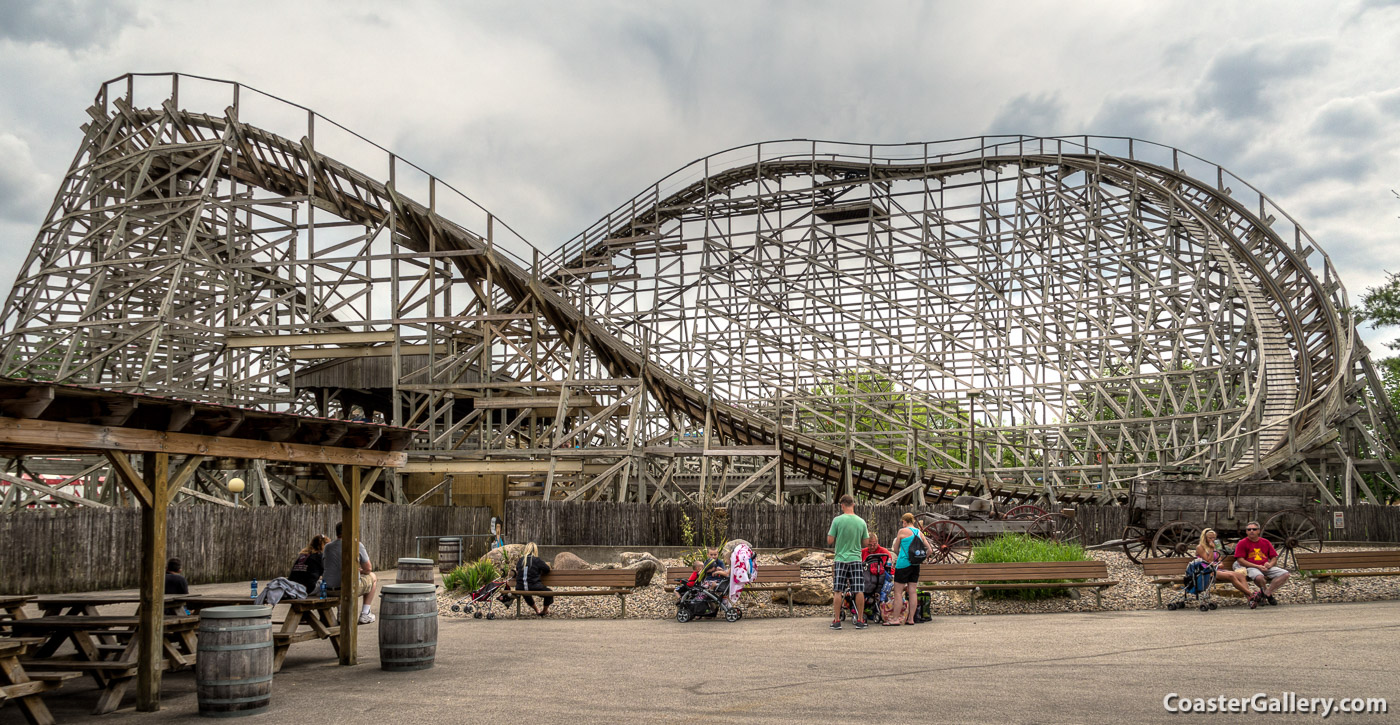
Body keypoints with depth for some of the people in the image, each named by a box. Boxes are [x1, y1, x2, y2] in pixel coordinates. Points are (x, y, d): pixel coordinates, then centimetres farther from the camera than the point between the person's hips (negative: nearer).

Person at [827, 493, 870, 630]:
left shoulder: (837, 520, -8)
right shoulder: (861, 522, 1)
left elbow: (830, 540, -6)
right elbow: (865, 542, 9)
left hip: (841, 559, -2)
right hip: (856, 559, 2)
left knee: (837, 591, 2)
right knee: (859, 591, 4)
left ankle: (836, 621, 3)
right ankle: (860, 620, 7)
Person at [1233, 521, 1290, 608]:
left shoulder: (1265, 542, 17)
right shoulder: (1242, 543, 2)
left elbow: (1274, 557, 19)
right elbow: (1240, 560, -7)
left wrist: (1270, 564, -5)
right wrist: (1257, 566, -14)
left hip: (1266, 568, 5)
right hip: (1251, 568, -5)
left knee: (1285, 574, -18)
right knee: (1259, 577, -40)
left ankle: (1264, 594, -21)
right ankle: (1268, 595, -6)